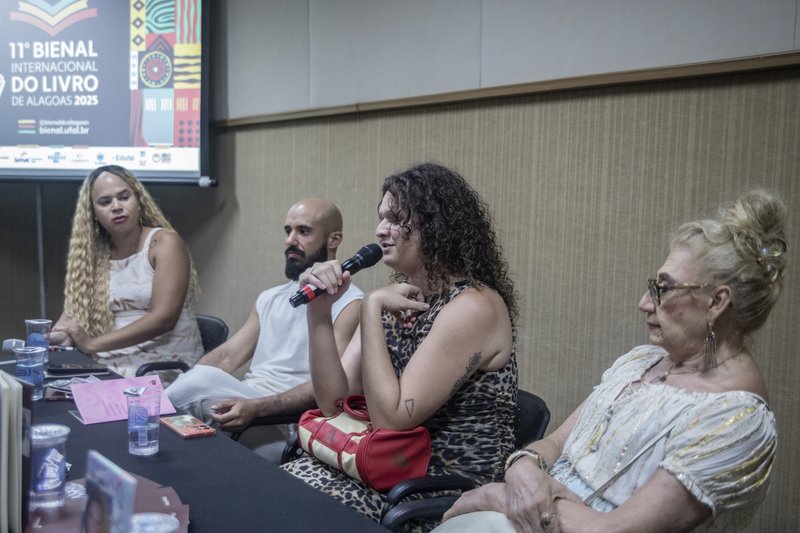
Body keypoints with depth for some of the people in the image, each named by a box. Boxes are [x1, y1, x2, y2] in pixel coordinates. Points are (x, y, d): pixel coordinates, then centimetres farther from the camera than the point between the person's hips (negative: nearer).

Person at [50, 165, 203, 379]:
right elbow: (75, 311, 5)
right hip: (108, 367, 5)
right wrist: (53, 338, -17)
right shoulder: (94, 254, 10)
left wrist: (92, 344, -21)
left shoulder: (165, 242, -7)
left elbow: (163, 318, -17)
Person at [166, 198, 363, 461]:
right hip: (243, 406, 6)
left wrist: (257, 407, -27)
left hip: (287, 421, -6)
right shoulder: (270, 299, 21)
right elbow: (226, 356, 14)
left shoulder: (348, 304, -3)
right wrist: (177, 386, -4)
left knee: (202, 383, -27)